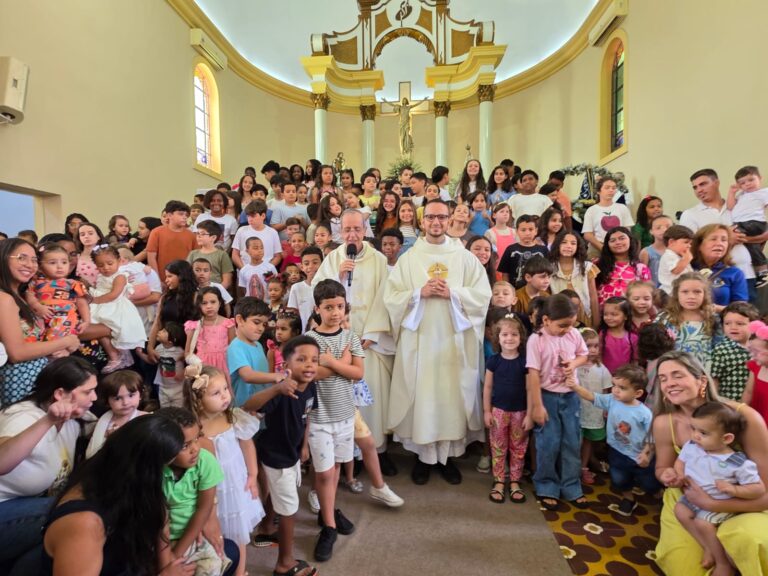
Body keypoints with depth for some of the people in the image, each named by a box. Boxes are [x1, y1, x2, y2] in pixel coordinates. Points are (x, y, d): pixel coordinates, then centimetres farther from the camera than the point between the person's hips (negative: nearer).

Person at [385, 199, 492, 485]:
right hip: (419, 339, 0)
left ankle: (449, 456, 24)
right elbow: (391, 296, -1)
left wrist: (452, 293, -14)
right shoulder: (408, 258, 5)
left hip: (455, 339, 1)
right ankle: (422, 456, 22)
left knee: (453, 396, 6)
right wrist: (419, 293, -15)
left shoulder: (465, 257, 5)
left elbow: (483, 294, 0)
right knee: (420, 397, 4)